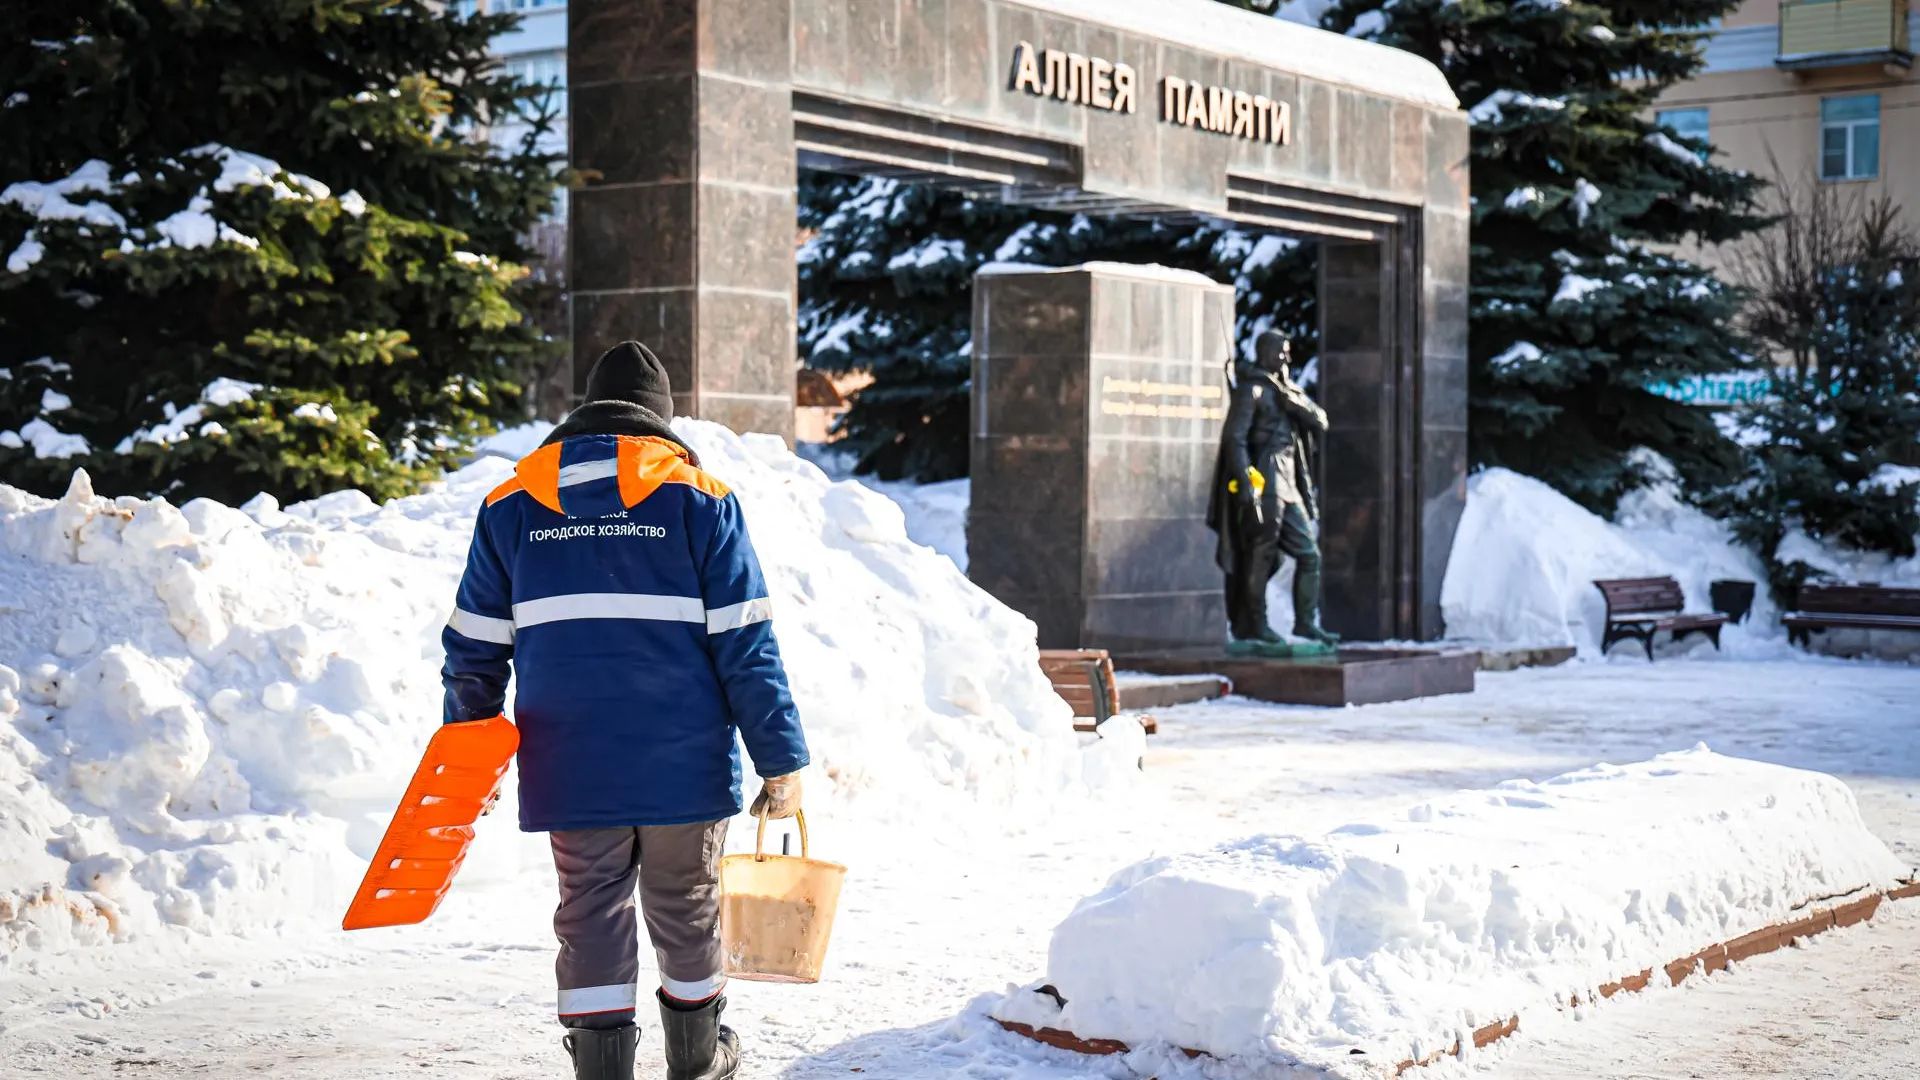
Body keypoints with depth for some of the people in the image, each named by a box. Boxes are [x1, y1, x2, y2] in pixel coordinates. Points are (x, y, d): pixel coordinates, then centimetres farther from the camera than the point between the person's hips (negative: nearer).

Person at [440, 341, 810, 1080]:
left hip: (569, 769, 1)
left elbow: (474, 649, 9)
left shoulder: (512, 505, 8)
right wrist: (782, 761, -2)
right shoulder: (698, 498, 0)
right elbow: (745, 645, -5)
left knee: (590, 923, 9)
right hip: (684, 766, -1)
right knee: (687, 911, 16)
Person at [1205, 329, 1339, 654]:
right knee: (1260, 557, -3)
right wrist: (1245, 481, -21)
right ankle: (1255, 627, 4)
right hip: (1264, 486, -8)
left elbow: (1320, 421, 9)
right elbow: (1234, 438, -14)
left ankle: (1306, 623, 12)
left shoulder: (1286, 389, 19)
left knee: (1309, 553, 7)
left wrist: (1295, 401, -8)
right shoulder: (1252, 389, -6)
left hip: (1290, 487, 8)